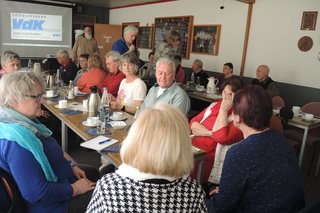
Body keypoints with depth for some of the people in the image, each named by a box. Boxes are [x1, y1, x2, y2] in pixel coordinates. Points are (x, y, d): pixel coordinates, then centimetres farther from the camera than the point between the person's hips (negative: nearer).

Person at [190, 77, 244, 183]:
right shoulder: (215, 105, 14)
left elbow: (222, 138, -20)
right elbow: (193, 123, 7)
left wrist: (223, 110, -13)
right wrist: (210, 133, -10)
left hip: (207, 159, -6)